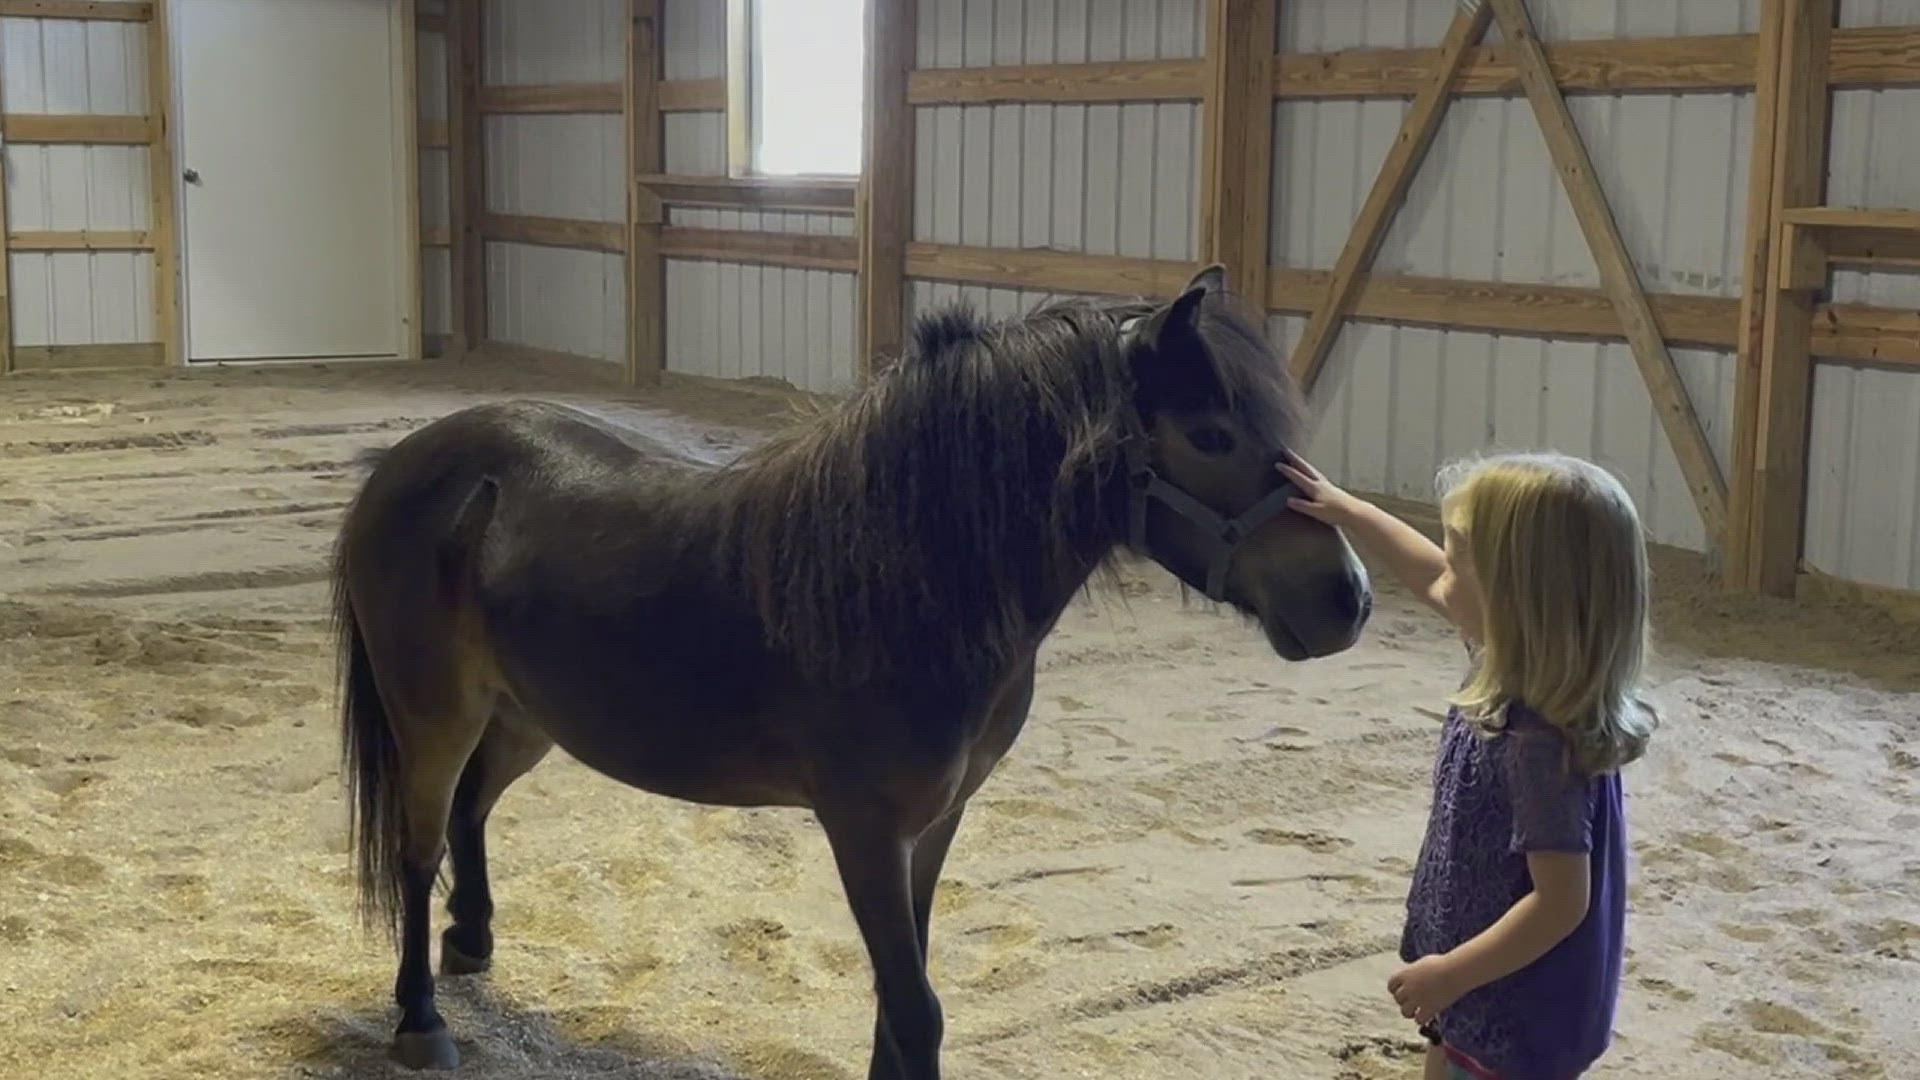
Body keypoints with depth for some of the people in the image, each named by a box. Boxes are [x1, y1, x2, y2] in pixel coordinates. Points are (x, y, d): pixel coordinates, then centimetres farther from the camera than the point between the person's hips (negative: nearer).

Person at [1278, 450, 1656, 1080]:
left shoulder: (1539, 741, -33)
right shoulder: (1513, 662, -7)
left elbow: (1561, 901, -30)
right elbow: (1428, 577, 11)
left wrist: (1450, 974, -22)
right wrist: (1344, 510, 16)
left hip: (1519, 1017, -9)